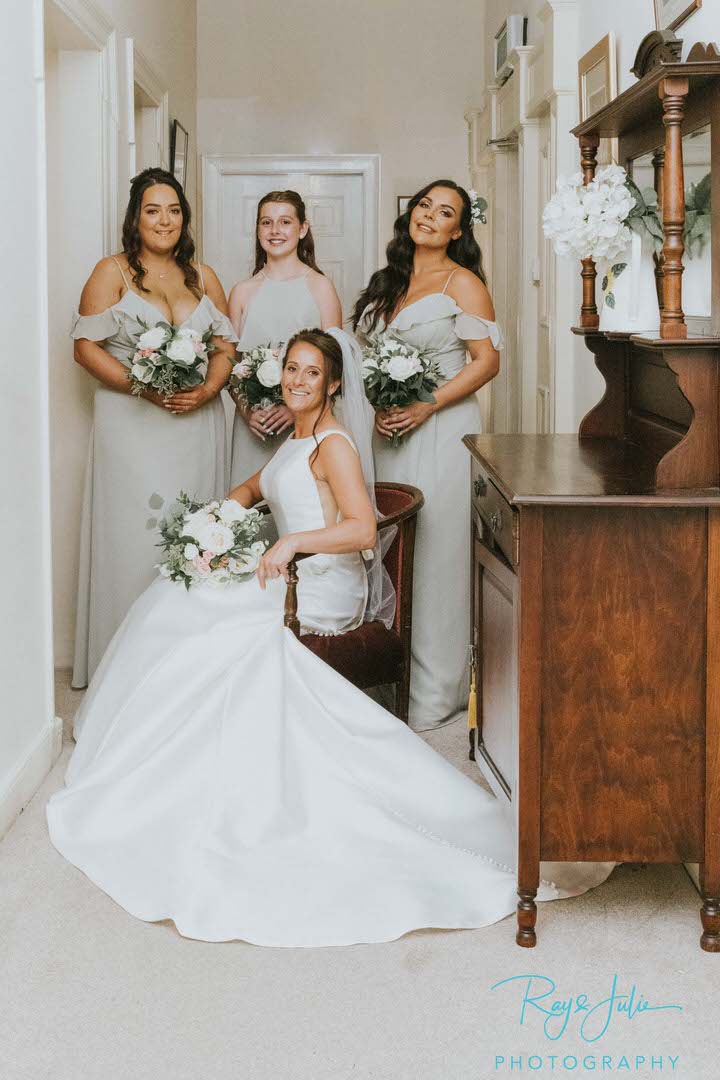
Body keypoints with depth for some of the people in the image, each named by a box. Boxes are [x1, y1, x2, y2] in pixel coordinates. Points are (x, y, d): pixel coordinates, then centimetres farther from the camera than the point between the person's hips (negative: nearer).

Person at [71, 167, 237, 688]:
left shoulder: (203, 277, 14)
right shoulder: (113, 272, 1)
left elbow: (227, 345, 11)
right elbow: (87, 347, -6)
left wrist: (206, 391, -9)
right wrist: (145, 388, -17)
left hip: (197, 424, 4)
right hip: (133, 425, -4)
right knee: (137, 534, -7)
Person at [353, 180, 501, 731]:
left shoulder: (462, 283, -3)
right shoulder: (389, 282, 15)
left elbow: (486, 361, -9)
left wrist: (425, 406, -16)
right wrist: (377, 405, 1)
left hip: (441, 431, -6)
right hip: (391, 432, 6)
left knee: (436, 554, -4)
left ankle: (435, 692, 4)